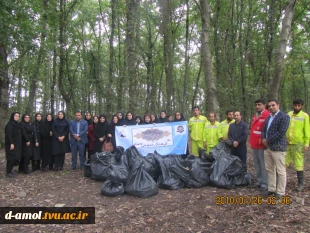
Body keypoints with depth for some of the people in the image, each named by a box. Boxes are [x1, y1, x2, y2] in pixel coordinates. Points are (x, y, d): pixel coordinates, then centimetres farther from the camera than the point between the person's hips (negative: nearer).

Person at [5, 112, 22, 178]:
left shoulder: (17, 124, 14)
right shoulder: (10, 124, -11)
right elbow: (9, 134, -19)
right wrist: (11, 143, -24)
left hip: (17, 144, 8)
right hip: (11, 144, -8)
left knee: (15, 157, 8)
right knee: (12, 157, -8)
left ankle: (10, 170, 17)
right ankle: (8, 172, 0)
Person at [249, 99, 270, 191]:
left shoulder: (268, 116, -11)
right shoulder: (255, 116, 16)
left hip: (262, 145, -8)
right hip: (255, 144, 8)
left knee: (264, 165, -2)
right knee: (257, 164, 15)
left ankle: (265, 184, 8)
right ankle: (259, 181, 26)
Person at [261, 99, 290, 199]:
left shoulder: (284, 117, -8)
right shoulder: (268, 117, 17)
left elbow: (281, 132, -17)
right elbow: (264, 130, 19)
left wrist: (268, 141, -12)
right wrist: (264, 139, -2)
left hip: (278, 148, -8)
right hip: (267, 148, 8)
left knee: (280, 171, 1)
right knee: (270, 169, 14)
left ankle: (280, 192, 11)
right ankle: (271, 189, 26)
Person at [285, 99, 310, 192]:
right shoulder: (289, 114, 8)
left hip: (298, 144, -4)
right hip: (287, 143, 4)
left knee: (298, 165, 3)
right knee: (283, 163, 7)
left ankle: (301, 184, 17)